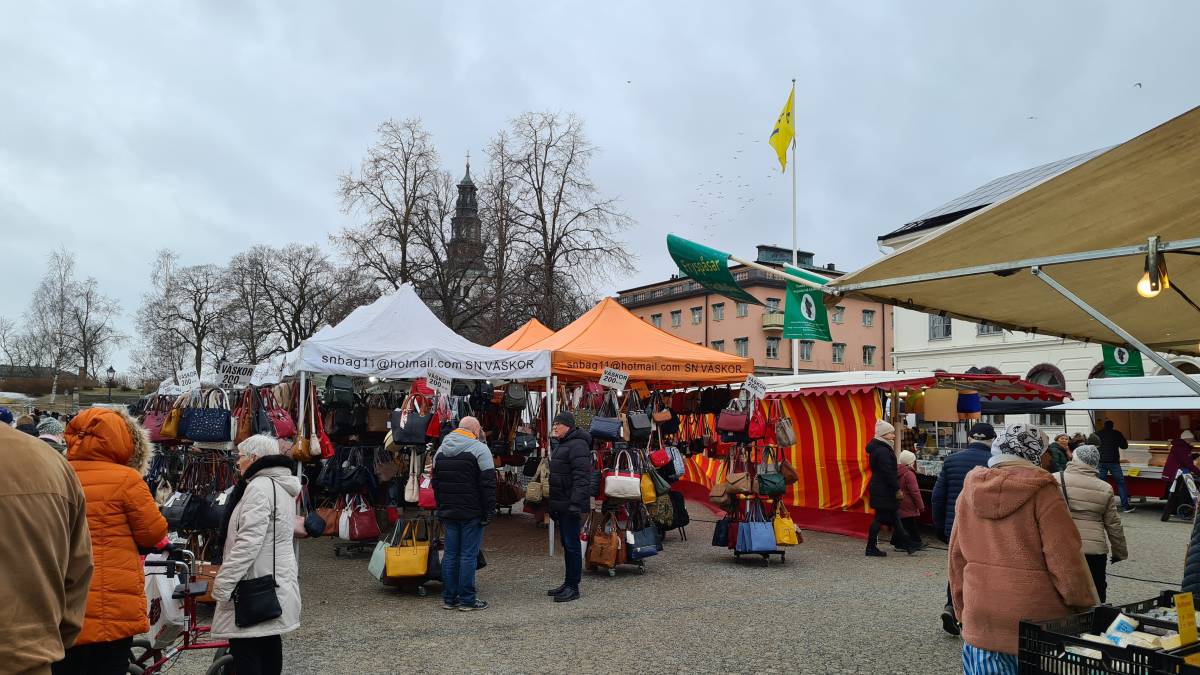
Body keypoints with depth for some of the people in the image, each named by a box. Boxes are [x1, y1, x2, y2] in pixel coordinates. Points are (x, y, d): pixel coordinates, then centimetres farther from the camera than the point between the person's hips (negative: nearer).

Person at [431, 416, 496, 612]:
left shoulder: (441, 450, 14)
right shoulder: (479, 449, -8)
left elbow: (436, 483, 18)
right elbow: (488, 484, -12)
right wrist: (488, 512, -8)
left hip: (448, 513, 6)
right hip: (472, 513, -6)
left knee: (450, 554, 11)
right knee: (468, 555, -2)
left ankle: (448, 598, 16)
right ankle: (467, 600, 2)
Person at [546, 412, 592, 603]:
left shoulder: (577, 445, -15)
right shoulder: (561, 445, 19)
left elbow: (581, 478, -23)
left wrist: (576, 503, -28)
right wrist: (553, 506, 24)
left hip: (570, 505, -10)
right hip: (561, 505, 10)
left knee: (572, 544, -5)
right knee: (566, 543, 15)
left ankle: (573, 587, 1)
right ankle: (568, 584, 24)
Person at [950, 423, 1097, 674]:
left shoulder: (970, 490, 5)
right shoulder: (1041, 491, -10)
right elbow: (1065, 560, -11)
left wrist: (962, 609, 20)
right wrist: (1085, 611, 1)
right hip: (1034, 618, -4)